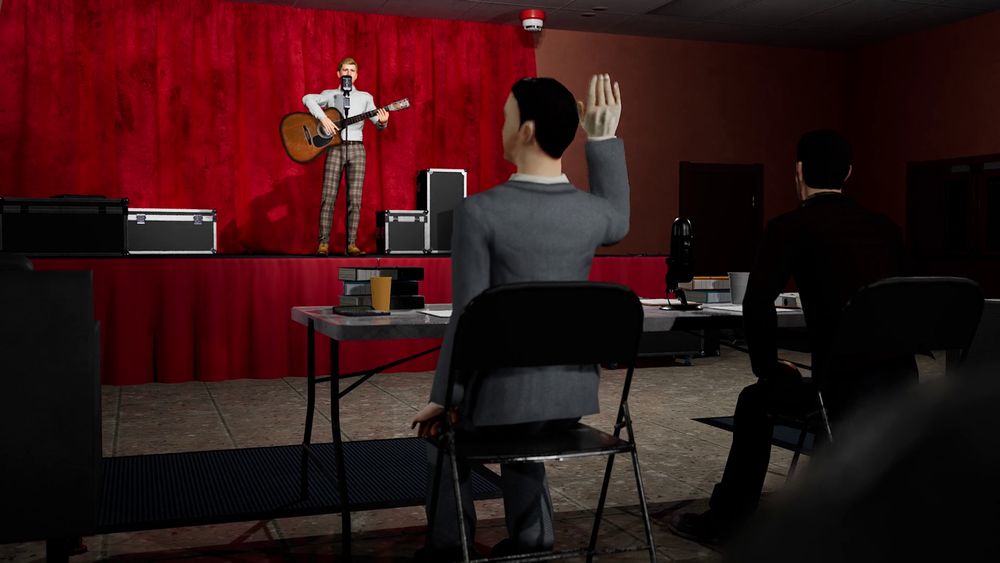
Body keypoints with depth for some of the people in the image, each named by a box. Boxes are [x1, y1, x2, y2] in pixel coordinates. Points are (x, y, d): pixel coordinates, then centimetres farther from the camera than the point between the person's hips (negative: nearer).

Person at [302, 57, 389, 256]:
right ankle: (323, 243, -4)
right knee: (328, 197, -6)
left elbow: (378, 123, 8)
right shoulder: (330, 94, 11)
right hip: (334, 147, -1)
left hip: (356, 148, 1)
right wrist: (323, 118, -20)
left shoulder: (365, 97, 15)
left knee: (355, 199, -4)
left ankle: (351, 244, -2)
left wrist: (383, 123, -16)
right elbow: (307, 99, -7)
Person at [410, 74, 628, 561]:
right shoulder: (590, 211, -4)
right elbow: (617, 222, 23)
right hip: (573, 396, 4)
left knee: (440, 426, 29)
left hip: (506, 395, -4)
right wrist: (604, 139, 19)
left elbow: (468, 318, -15)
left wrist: (441, 399, -2)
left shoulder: (479, 211, -17)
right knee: (517, 425, 37)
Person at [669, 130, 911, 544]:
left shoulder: (791, 227, -4)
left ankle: (724, 521, 32)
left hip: (845, 388, -5)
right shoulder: (885, 227, 12)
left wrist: (768, 367, 3)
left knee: (756, 401, 22)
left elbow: (756, 305, -15)